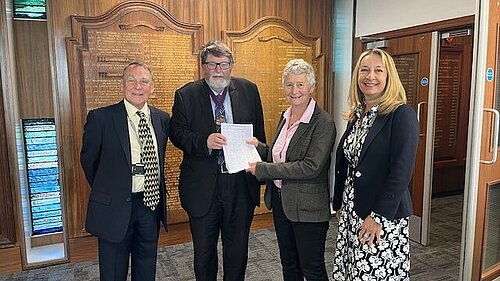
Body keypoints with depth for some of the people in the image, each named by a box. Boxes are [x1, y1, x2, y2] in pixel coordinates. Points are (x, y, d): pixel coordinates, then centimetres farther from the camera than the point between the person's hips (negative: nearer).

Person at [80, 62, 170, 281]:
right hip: (114, 207, -3)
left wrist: (157, 192, 13)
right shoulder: (100, 118, -11)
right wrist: (107, 191, 9)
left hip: (151, 204, 4)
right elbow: (88, 160, 1)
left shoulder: (162, 118, 3)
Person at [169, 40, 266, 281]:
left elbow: (259, 133, 7)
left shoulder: (249, 91, 2)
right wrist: (204, 142, -23)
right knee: (204, 250, 17)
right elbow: (176, 133, -6)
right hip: (202, 187, -1)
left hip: (241, 185, 2)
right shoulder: (186, 95, -3)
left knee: (238, 250, 18)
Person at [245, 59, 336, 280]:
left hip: (307, 206, -7)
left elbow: (310, 167, -25)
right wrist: (258, 146, -4)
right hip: (280, 201, 8)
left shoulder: (323, 123, -18)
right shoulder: (286, 116, 7)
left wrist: (262, 169, -23)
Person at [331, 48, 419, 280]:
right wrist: (339, 205, 13)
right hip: (350, 213, 7)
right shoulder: (356, 115, 9)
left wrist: (378, 217, -19)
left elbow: (401, 172, -18)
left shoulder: (402, 115, -12)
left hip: (383, 217, -6)